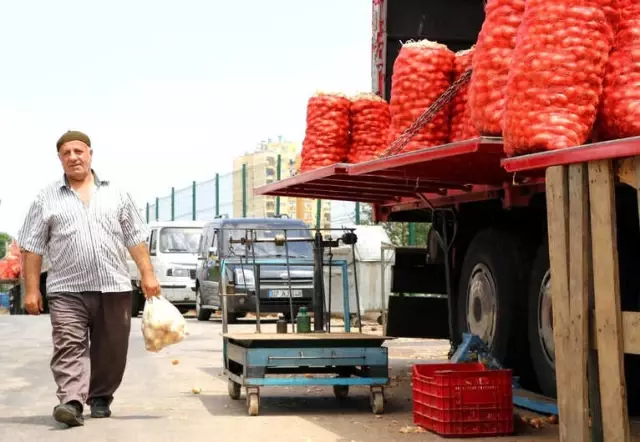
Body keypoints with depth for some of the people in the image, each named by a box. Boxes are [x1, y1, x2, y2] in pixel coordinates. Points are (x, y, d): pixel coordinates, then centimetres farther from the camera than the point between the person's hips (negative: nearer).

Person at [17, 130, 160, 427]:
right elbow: (32, 248, 5)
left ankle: (100, 399, 22)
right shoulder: (46, 200, 7)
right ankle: (71, 402, -19)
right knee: (69, 347, -13)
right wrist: (31, 290, -1)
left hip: (114, 288, 2)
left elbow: (136, 239, 12)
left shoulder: (116, 195, 12)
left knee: (111, 350, 6)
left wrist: (147, 274, 4)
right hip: (67, 290, -2)